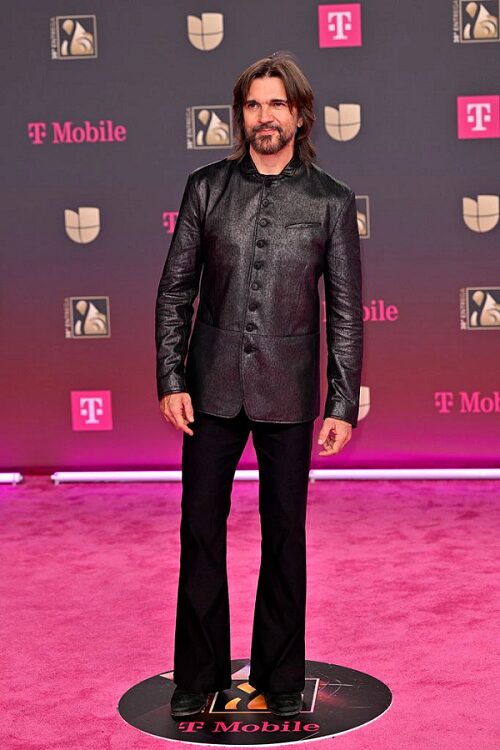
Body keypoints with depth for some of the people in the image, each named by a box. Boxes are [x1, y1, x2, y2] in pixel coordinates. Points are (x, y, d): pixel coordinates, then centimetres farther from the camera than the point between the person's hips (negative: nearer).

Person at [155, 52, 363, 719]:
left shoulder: (331, 200, 0)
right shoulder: (207, 187, 3)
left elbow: (346, 310, 0)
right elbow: (176, 289, 4)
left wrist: (343, 404, -4)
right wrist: (170, 380, -3)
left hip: (287, 393, -1)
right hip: (212, 388, 1)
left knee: (285, 535, 8)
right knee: (200, 528, 6)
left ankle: (281, 678, 23)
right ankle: (200, 673, 22)